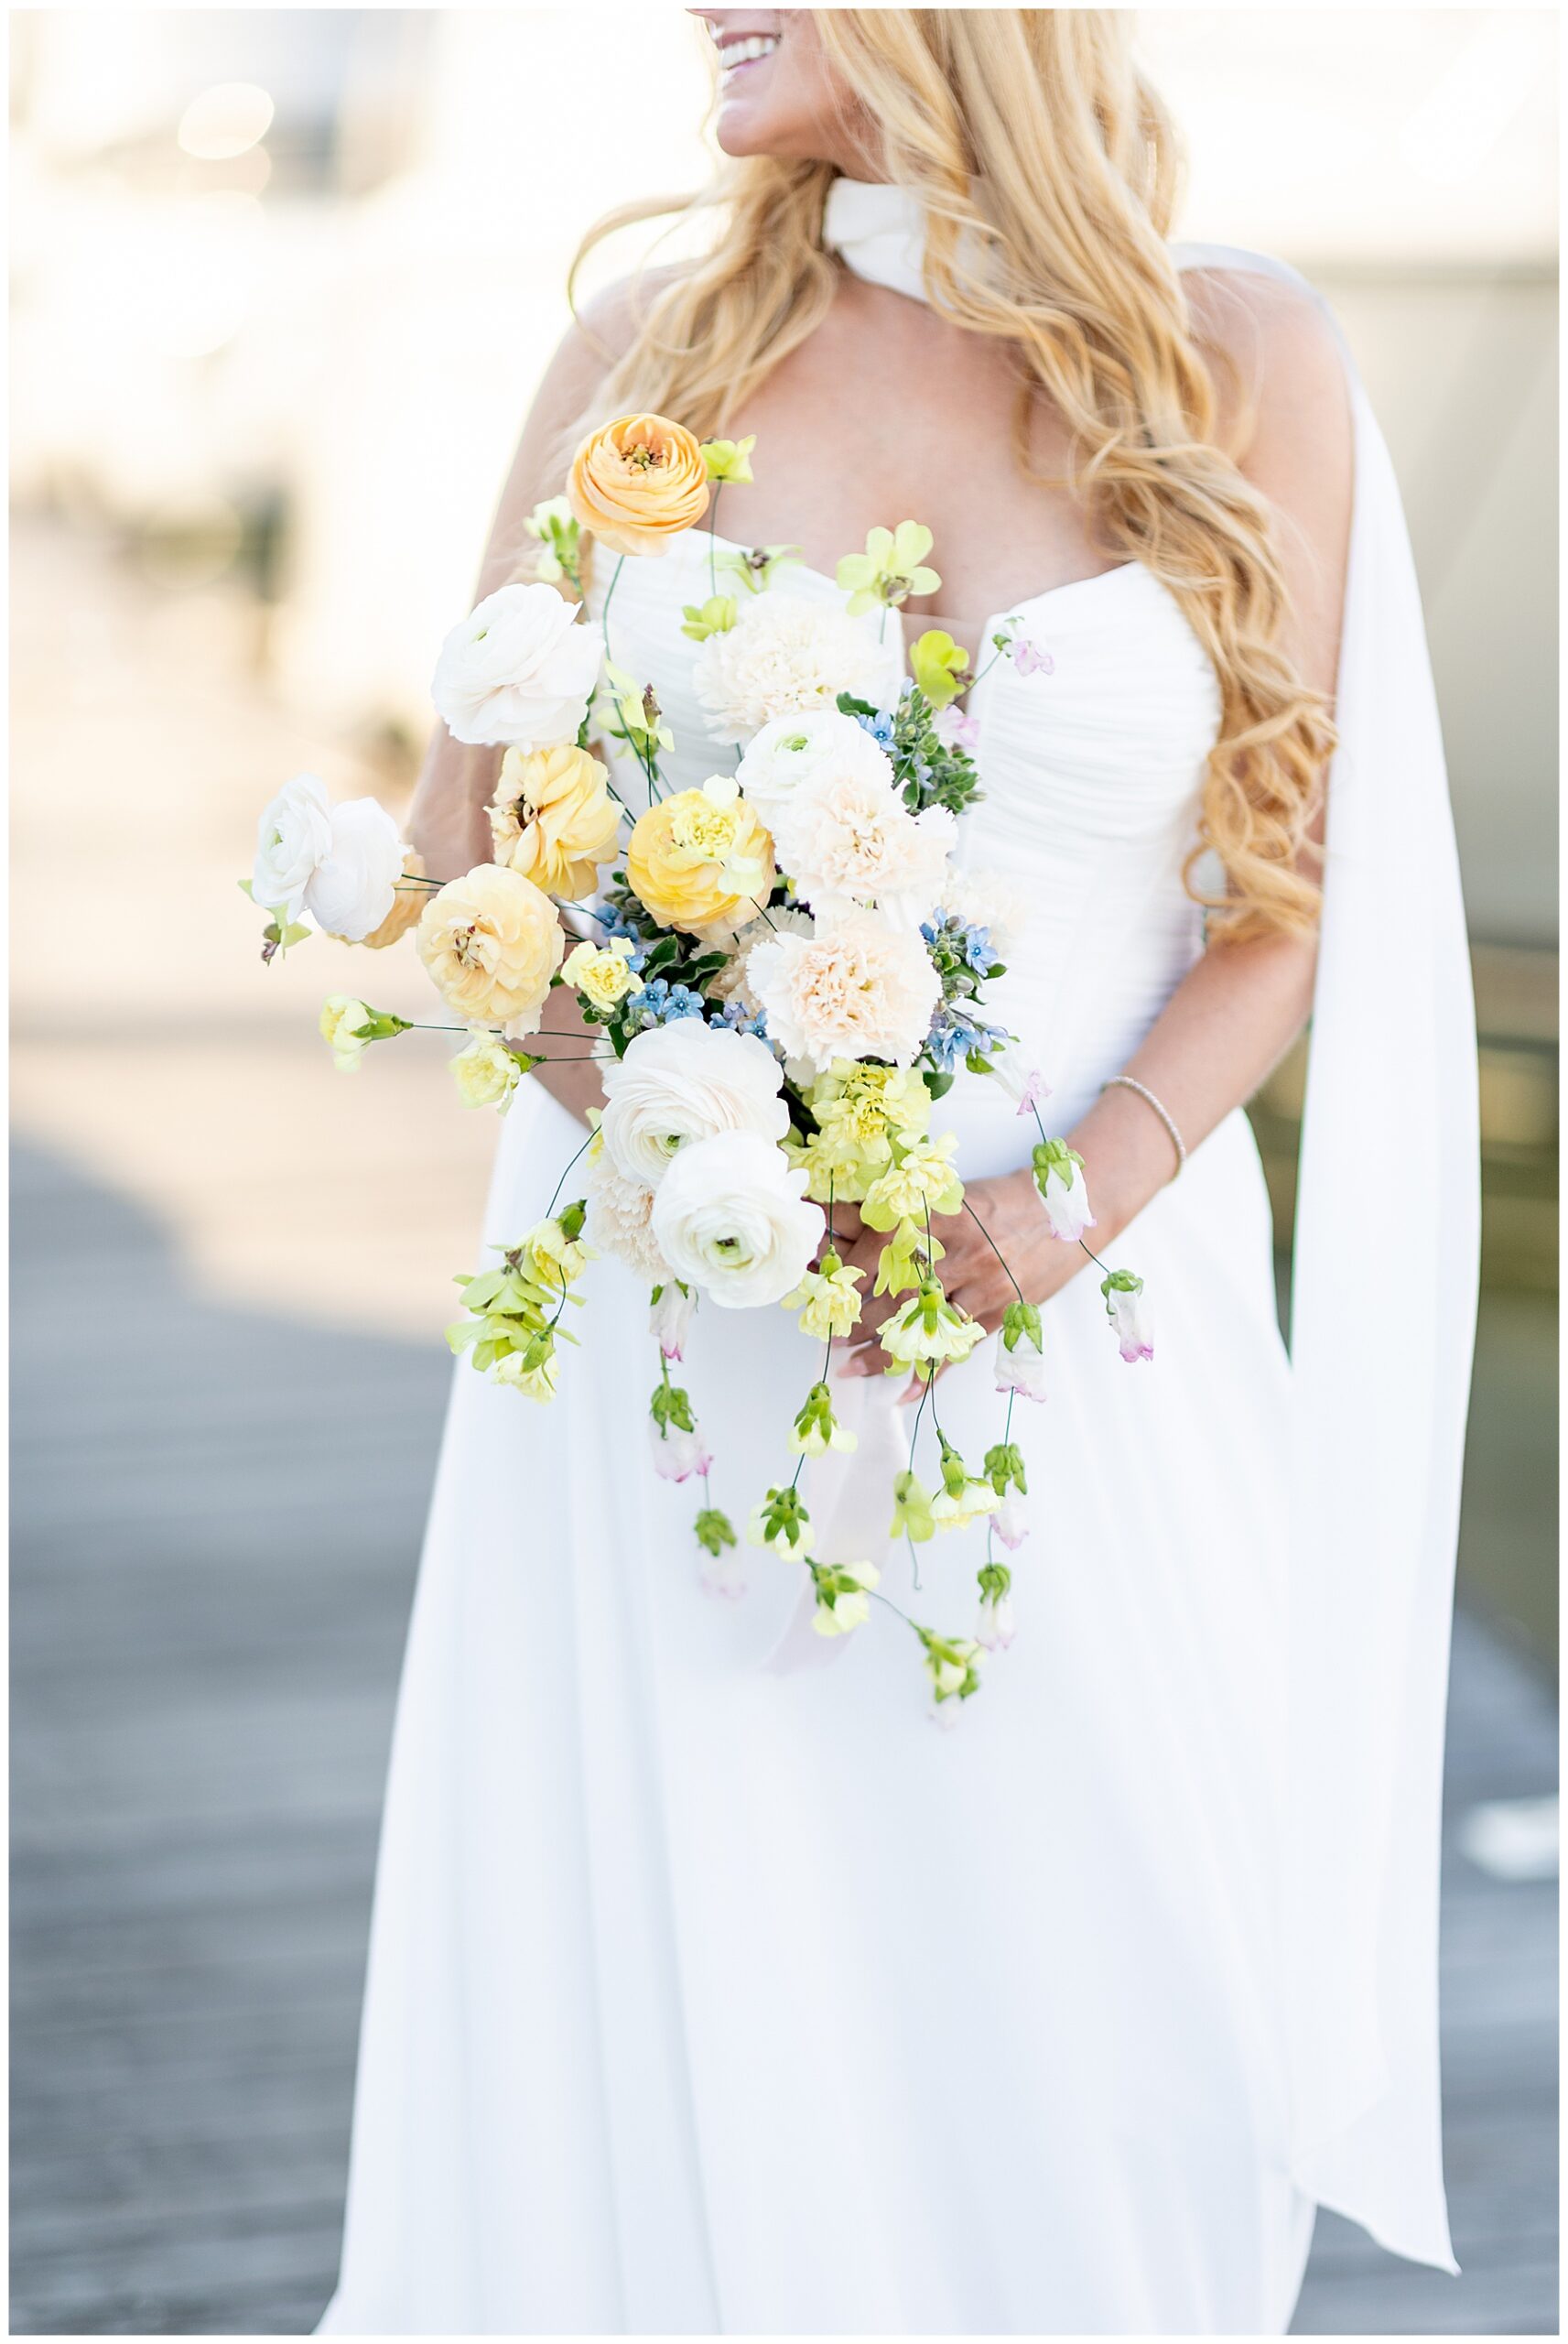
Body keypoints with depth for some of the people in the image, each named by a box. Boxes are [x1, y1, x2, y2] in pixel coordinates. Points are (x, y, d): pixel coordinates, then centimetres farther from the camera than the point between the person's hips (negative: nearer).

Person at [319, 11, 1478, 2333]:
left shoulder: (1242, 359, 2)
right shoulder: (648, 351, 4)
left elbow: (1289, 892, 2)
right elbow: (462, 842, 5)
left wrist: (1077, 1203, -14)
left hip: (1085, 1299, 0)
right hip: (669, 1277, 1)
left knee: (1111, 2036, 1)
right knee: (686, 1992, 2)